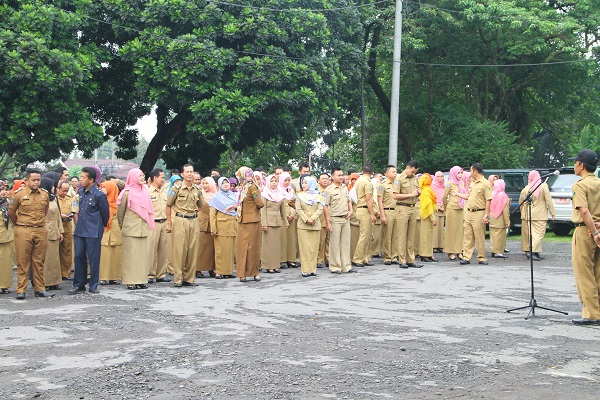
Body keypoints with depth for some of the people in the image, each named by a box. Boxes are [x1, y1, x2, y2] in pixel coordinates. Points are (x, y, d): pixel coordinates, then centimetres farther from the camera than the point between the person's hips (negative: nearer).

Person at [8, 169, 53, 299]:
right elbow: (11, 212, 5)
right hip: (23, 232, -3)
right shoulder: (19, 194, -4)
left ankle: (39, 289, 14)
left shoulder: (45, 195, 7)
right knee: (23, 262, 0)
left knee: (39, 262, 8)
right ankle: (21, 290, 5)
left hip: (41, 231, 3)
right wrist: (20, 225, 11)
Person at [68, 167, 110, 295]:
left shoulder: (99, 195, -11)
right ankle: (79, 284, 17)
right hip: (80, 231, 6)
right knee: (79, 257, 8)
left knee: (93, 259, 1)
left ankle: (93, 286, 10)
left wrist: (101, 226, 10)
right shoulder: (80, 192, 9)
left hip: (93, 232, -6)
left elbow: (105, 213, -3)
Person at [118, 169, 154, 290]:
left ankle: (141, 280, 9)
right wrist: (122, 226, 10)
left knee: (143, 254, 5)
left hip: (143, 229, 6)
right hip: (130, 229, -6)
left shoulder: (144, 191, 12)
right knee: (131, 254, -4)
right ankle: (130, 281, -1)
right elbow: (120, 211, 2)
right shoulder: (127, 193, -6)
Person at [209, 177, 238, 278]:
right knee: (221, 249, -5)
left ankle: (229, 271, 9)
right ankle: (219, 272, -2)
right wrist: (213, 228, -11)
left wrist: (234, 206, -5)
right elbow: (212, 214, -3)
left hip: (232, 225, 4)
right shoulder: (216, 197, 3)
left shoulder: (234, 195, 17)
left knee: (231, 248, 4)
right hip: (221, 225, -4)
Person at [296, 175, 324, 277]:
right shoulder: (300, 195, 7)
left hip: (315, 225, 1)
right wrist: (306, 219, -13)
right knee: (305, 247, -4)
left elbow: (320, 209, 0)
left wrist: (312, 218, -14)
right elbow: (298, 209, -1)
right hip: (303, 225, -1)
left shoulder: (318, 196, 8)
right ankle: (306, 270, -3)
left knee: (314, 247, 1)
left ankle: (313, 269, 6)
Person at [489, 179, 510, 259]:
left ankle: (493, 251, 14)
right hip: (500, 221, -6)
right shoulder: (503, 196, -13)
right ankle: (498, 252, -4)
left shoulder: (492, 195, 3)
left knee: (493, 235, 11)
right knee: (500, 236, -2)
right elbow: (505, 210, -13)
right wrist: (507, 221, -9)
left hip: (492, 220, 6)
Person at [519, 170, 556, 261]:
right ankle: (532, 251, -16)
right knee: (539, 233, -4)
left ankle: (537, 252, 15)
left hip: (530, 215, 4)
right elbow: (548, 200, -8)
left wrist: (523, 213, 23)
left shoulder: (526, 188, 2)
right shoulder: (543, 186, -6)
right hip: (541, 215, -4)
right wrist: (552, 212, -2)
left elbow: (521, 202, 9)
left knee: (533, 233, 10)